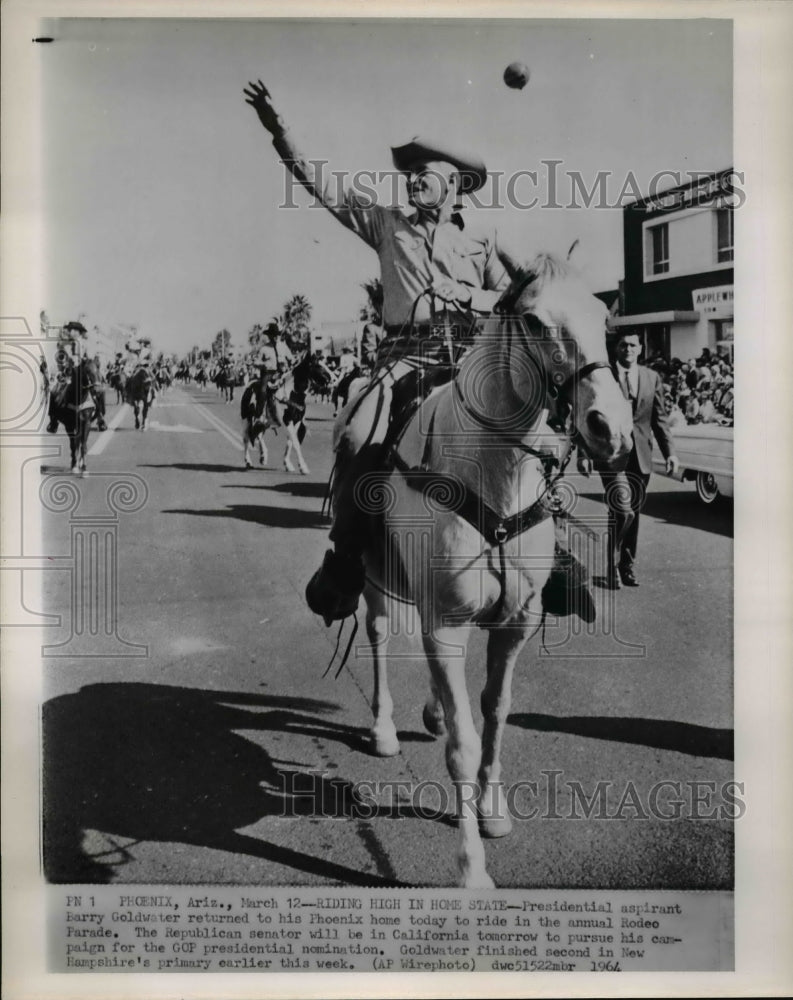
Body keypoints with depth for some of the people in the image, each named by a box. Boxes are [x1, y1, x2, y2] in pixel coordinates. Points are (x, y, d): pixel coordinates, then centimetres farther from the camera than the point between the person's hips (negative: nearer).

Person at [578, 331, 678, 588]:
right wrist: (583, 454, -6)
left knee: (633, 514, 10)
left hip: (641, 457, 4)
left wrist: (670, 452, 1)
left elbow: (660, 419, 10)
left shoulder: (652, 378, 10)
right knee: (622, 512, -15)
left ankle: (627, 566, 23)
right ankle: (613, 566, 0)